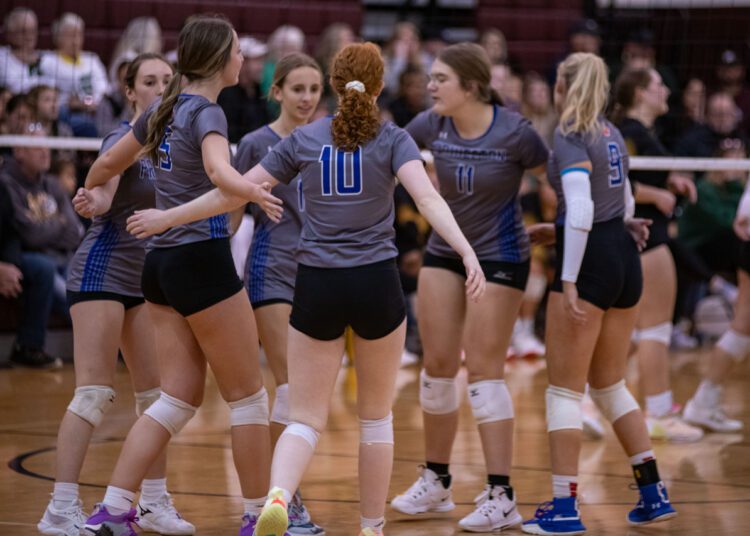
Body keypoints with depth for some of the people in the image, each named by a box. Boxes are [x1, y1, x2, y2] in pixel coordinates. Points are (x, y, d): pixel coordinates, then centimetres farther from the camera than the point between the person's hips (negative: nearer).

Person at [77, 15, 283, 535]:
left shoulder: (166, 108, 12)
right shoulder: (207, 112, -11)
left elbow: (108, 163, 23)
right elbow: (218, 168, -33)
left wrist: (89, 197, 43)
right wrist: (253, 192, -52)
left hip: (162, 261, 8)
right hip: (202, 259, -8)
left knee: (179, 398, 7)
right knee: (248, 394, 3)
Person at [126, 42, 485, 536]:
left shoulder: (305, 139, 6)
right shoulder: (392, 139, 1)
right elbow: (428, 198, -17)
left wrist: (167, 218, 17)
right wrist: (468, 254, -27)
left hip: (317, 288, 1)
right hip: (377, 283, -1)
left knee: (306, 418, 1)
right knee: (376, 415, 16)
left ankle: (278, 496, -28)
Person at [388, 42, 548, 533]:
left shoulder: (514, 133, -19)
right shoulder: (432, 125, -7)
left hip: (500, 257, -5)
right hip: (445, 253, 5)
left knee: (484, 369, -9)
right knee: (438, 364, 6)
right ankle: (436, 482, 20)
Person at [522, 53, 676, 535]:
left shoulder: (570, 138, -12)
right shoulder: (612, 135, 11)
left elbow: (581, 210, -23)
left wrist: (569, 281, -24)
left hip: (591, 260, -8)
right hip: (625, 259, 8)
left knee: (565, 388, 0)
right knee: (609, 384, 18)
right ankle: (654, 494, 16)